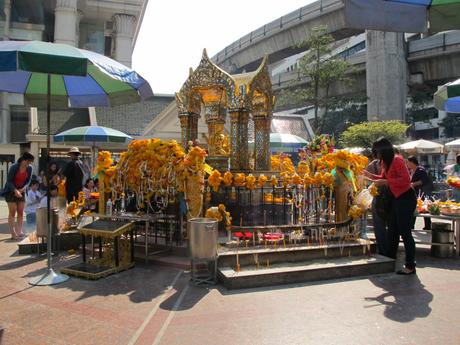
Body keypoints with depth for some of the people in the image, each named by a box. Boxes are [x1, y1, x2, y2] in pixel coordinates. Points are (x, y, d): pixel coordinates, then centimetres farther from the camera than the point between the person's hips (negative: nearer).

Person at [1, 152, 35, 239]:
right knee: (12, 212, -7)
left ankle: (19, 231, 7)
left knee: (21, 212, 2)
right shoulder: (14, 167, -20)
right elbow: (9, 181, -16)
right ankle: (13, 233, -6)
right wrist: (15, 190, -28)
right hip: (11, 191, -4)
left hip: (21, 191, 5)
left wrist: (23, 188, -14)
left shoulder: (29, 168, -8)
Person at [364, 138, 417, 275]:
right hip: (396, 199, 9)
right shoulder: (386, 162, 9)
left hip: (406, 199, -9)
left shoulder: (397, 160, -16)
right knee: (393, 231, 16)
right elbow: (384, 177, 22)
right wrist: (369, 175, 16)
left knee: (405, 232, -5)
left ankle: (410, 266, 4)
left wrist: (386, 182, -23)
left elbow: (406, 180, -24)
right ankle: (390, 258, 29)